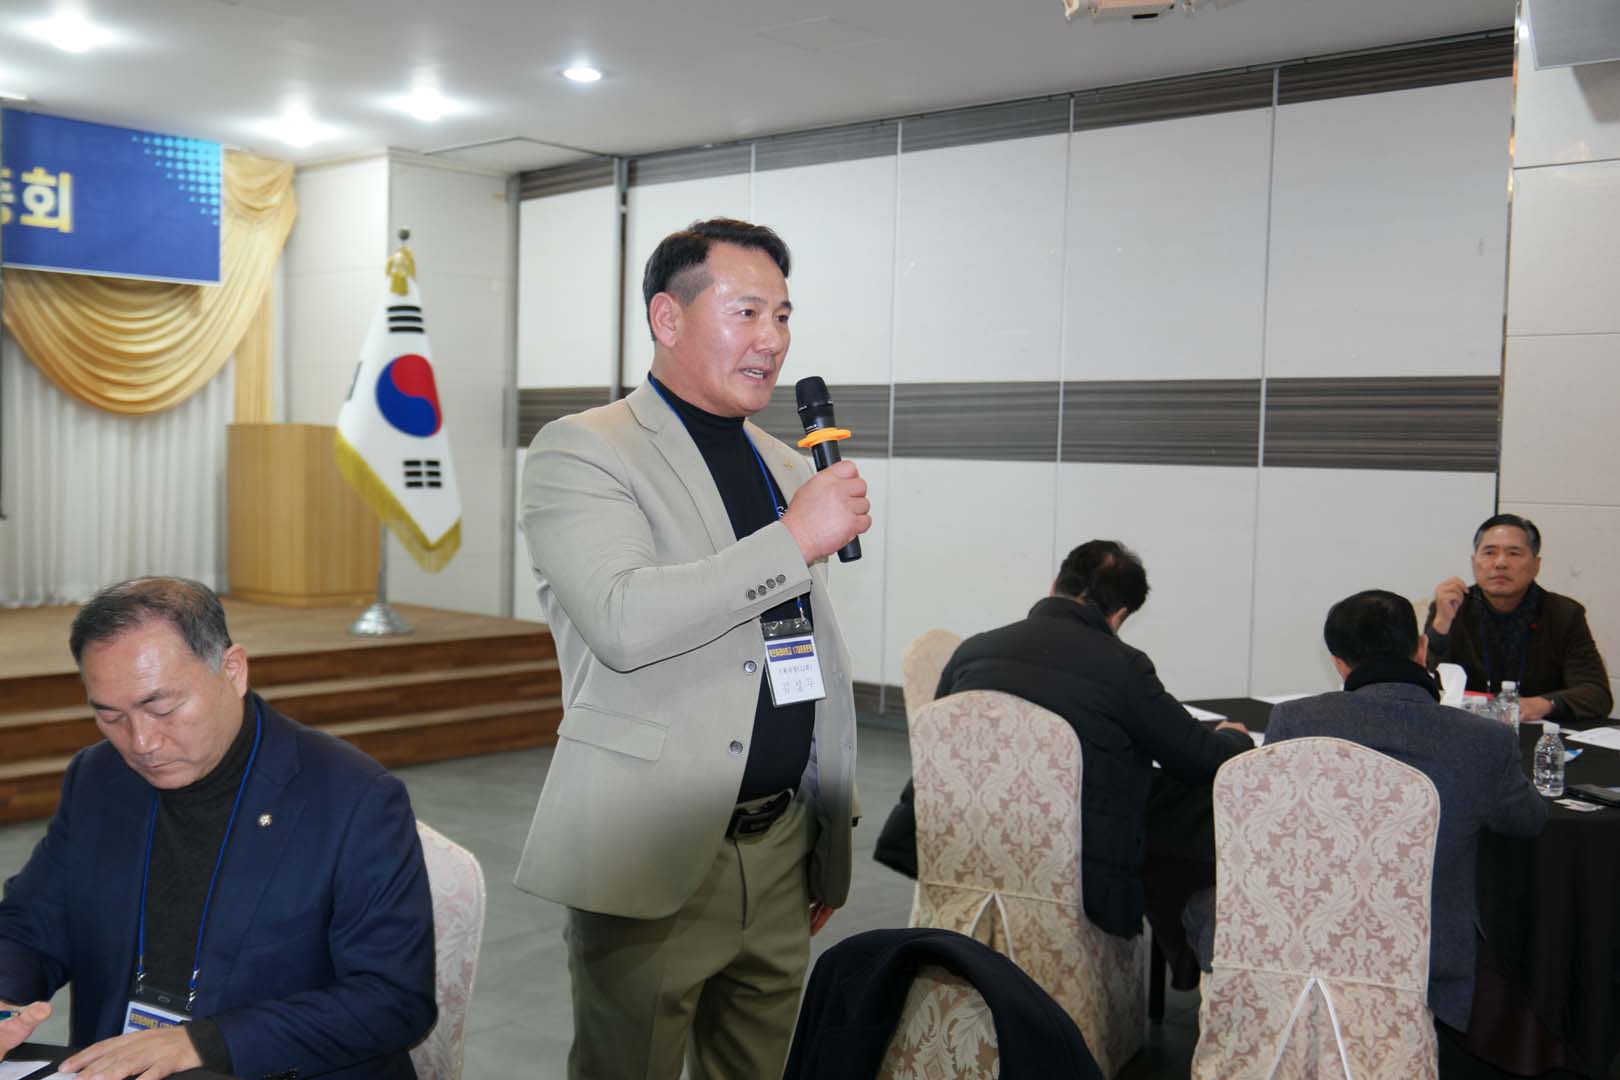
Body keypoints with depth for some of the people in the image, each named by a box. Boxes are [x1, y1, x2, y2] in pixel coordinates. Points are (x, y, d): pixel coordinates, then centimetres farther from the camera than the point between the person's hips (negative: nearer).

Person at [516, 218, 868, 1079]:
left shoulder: (786, 466, 14)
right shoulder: (579, 452, -7)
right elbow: (624, 620, -24)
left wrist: (832, 841, 18)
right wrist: (796, 541, -19)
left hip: (781, 849, 6)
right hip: (652, 857, -6)